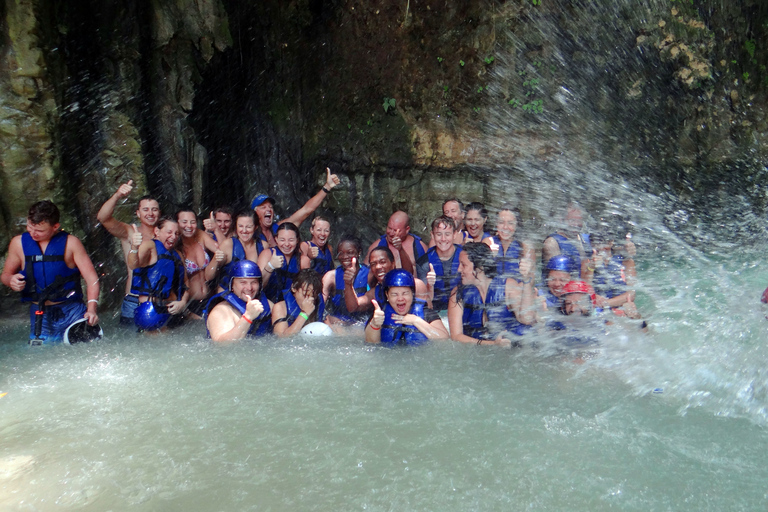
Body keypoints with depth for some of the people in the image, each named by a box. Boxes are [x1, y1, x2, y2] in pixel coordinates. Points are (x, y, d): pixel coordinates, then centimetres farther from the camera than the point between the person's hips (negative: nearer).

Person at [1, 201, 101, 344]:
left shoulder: (70, 243, -5)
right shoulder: (18, 243, 4)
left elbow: (92, 278, -7)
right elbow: (6, 274, 18)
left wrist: (91, 309, -22)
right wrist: (11, 280, -8)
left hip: (71, 309, -2)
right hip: (40, 314, 3)